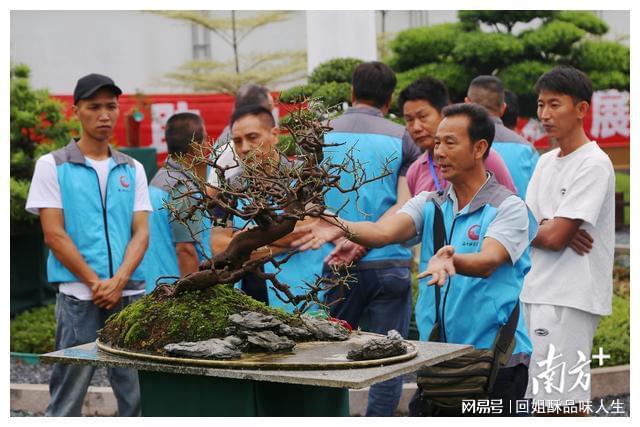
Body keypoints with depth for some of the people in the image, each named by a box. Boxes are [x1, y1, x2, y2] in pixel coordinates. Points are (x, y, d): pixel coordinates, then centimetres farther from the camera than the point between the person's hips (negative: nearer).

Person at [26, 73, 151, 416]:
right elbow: (54, 235, -4)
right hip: (78, 296, -3)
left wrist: (119, 280, -11)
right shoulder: (52, 166, 2)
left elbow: (141, 232, 6)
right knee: (67, 400, -1)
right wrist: (96, 284, -10)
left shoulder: (132, 170, 13)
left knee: (138, 397, 4)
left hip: (129, 294, 4)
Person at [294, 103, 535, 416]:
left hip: (496, 356, -5)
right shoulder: (429, 204, 9)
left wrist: (450, 260, -44)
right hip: (436, 355, 5)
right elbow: (384, 231, -9)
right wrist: (342, 228, -29)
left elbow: (487, 262, -23)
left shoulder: (509, 207, -6)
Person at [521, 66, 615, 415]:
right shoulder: (546, 162, 15)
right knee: (542, 398, 11)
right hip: (536, 293, 8)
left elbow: (554, 238, -17)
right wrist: (548, 227, -11)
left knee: (565, 400, -8)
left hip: (569, 299, -8)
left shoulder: (593, 164, -12)